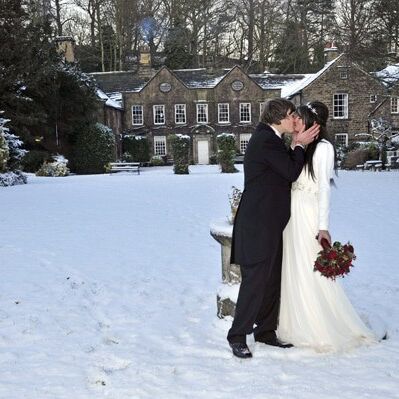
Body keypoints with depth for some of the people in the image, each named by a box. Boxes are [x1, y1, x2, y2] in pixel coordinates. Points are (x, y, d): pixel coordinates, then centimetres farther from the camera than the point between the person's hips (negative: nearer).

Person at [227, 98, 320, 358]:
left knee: (272, 279, 13)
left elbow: (285, 173, 18)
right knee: (255, 279, -7)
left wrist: (298, 147, 10)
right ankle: (238, 336, 2)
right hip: (259, 224, -10)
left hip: (270, 223, 10)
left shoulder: (269, 139, 18)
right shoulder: (267, 140, -14)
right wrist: (299, 146, -3)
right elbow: (291, 172, -14)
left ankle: (266, 331, 23)